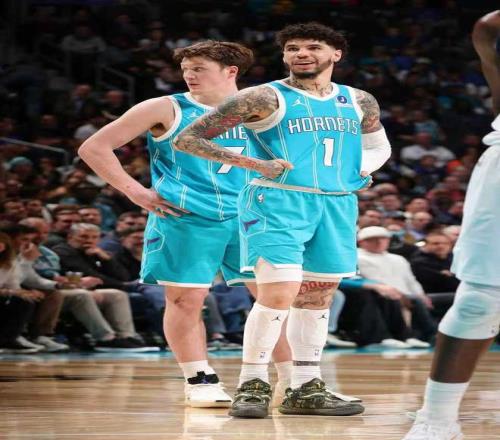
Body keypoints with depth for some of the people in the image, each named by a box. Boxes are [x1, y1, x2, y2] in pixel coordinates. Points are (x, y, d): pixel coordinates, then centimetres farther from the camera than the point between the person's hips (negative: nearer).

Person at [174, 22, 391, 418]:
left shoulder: (358, 101, 11)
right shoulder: (266, 98, -5)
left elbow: (379, 147, 29)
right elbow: (188, 139, -6)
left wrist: (363, 168, 5)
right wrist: (256, 164, -14)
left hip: (337, 206, 6)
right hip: (278, 203, -6)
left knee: (318, 298, 9)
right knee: (279, 294, -16)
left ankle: (307, 389, 18)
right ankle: (253, 385, -5)